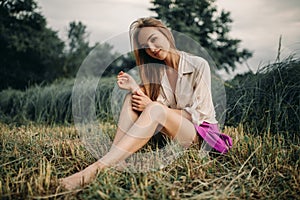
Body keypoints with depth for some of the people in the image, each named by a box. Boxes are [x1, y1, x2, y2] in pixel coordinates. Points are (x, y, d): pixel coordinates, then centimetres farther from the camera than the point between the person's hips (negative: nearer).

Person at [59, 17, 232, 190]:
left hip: (201, 132, -5)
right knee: (132, 99, -17)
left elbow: (200, 113, -14)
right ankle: (113, 162, -30)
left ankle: (97, 168, -44)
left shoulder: (198, 65, -10)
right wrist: (136, 88, -21)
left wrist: (152, 106, -22)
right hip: (171, 131, 5)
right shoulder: (155, 71, 6)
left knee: (155, 110, -34)